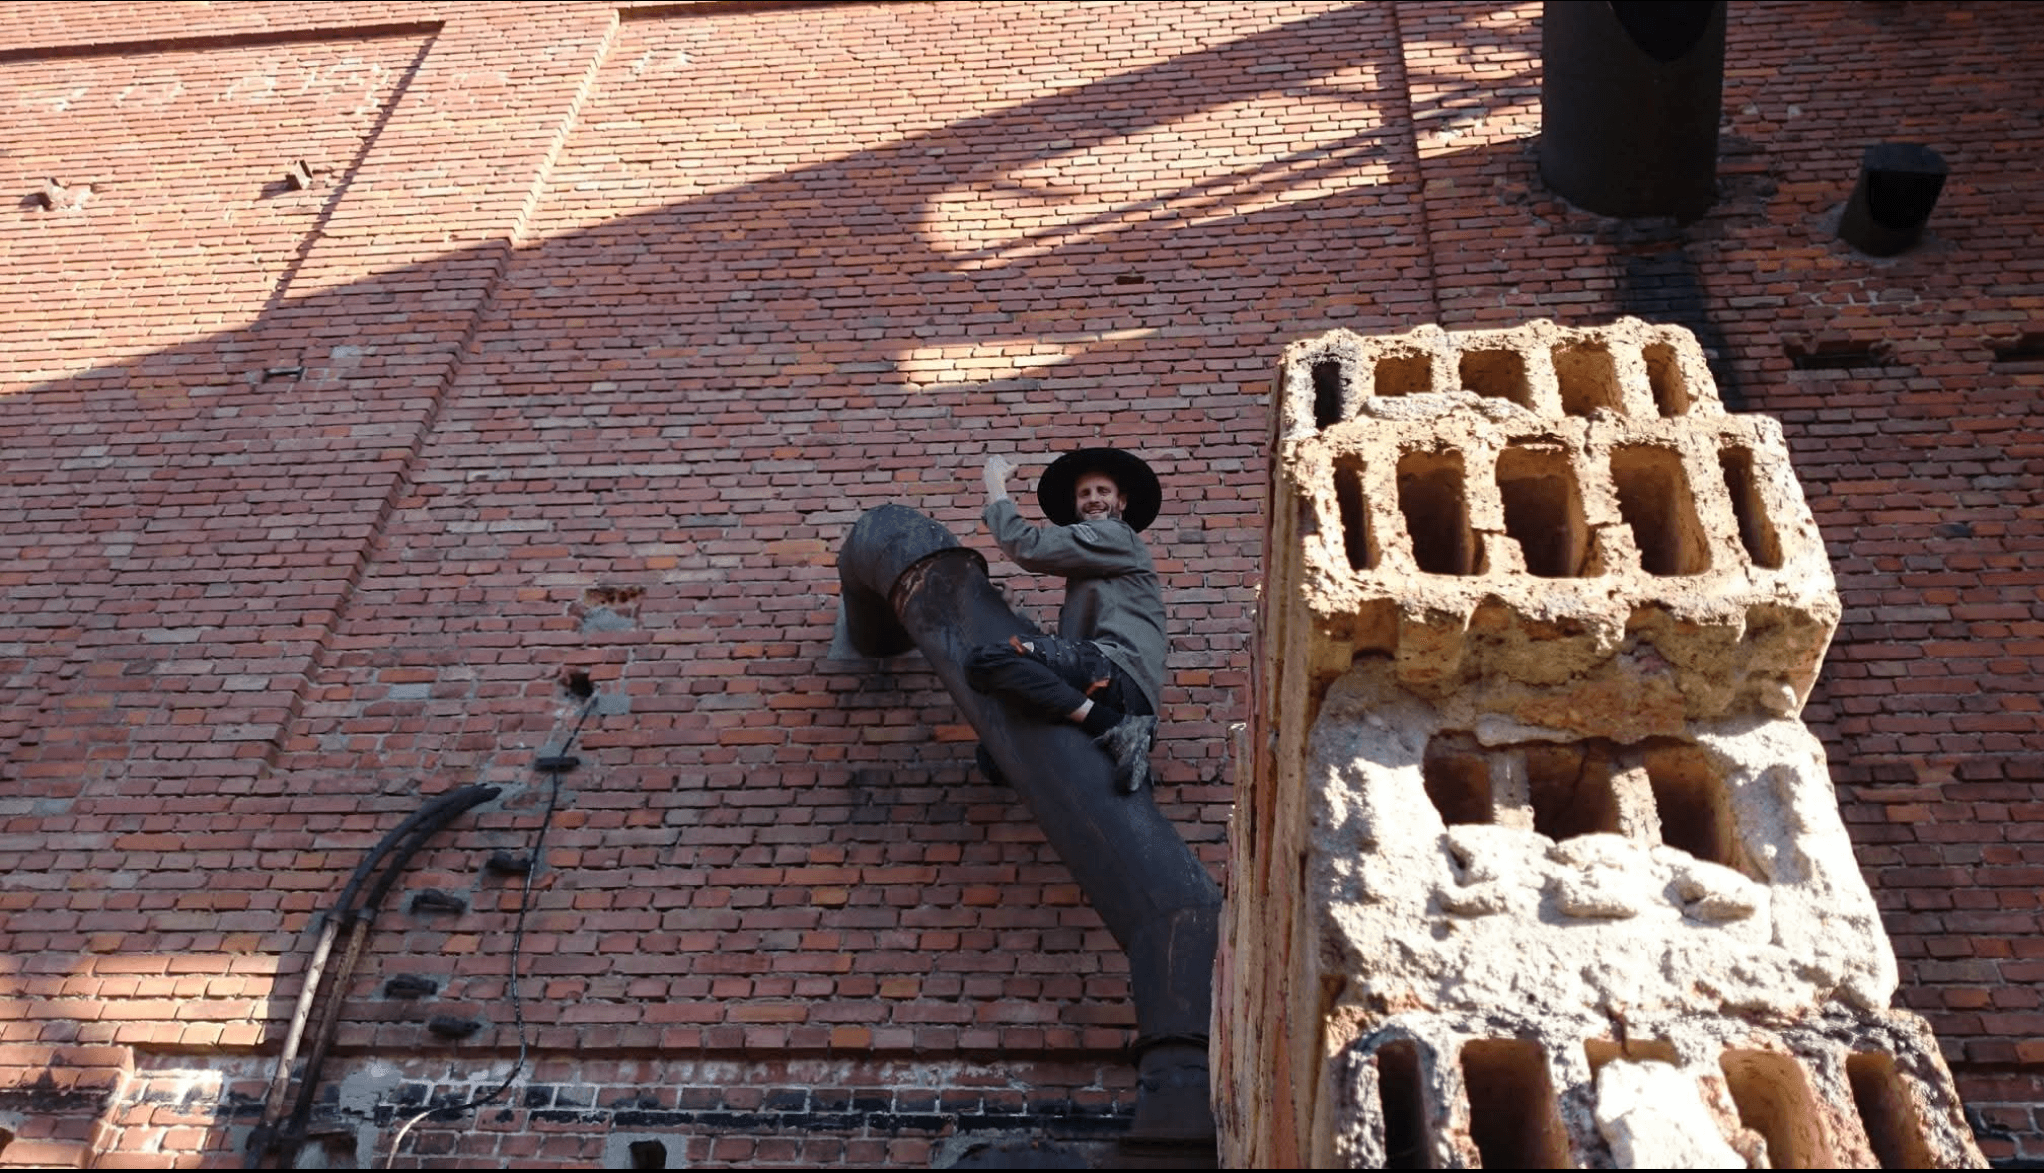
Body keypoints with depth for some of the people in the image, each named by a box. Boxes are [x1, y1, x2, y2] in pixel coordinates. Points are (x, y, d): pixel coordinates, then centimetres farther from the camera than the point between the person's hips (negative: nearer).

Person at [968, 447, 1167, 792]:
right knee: (993, 755, 15)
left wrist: (995, 485, 9)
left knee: (985, 660, -27)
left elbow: (1027, 547, -5)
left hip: (1116, 671, -9)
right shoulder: (1091, 559, 35)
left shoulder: (1114, 535, 6)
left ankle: (1116, 729, -29)